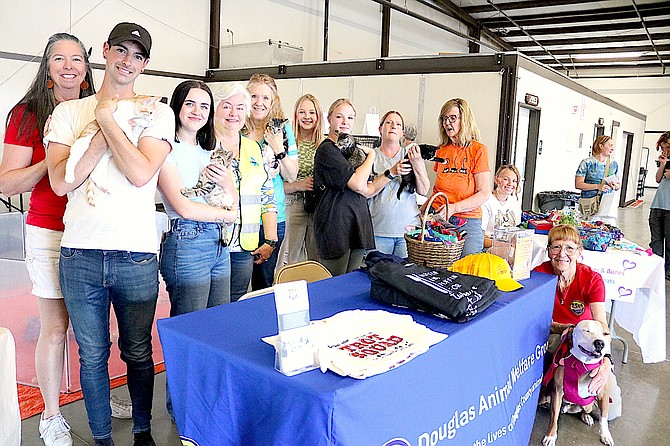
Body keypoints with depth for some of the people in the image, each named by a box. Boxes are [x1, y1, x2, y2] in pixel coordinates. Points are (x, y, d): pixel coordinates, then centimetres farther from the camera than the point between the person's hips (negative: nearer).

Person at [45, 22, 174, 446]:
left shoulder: (158, 113, 2)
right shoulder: (68, 112, 7)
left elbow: (140, 173, -14)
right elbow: (61, 181, -6)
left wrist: (107, 119, -8)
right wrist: (105, 134, -10)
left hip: (136, 255, -1)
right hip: (80, 254, 2)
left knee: (138, 354, 14)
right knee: (92, 356, 13)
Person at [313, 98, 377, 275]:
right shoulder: (327, 149, -9)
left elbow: (367, 192, 15)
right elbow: (358, 184, -19)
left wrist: (390, 174, -3)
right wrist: (371, 155, -6)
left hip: (358, 222, 8)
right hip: (335, 225, -8)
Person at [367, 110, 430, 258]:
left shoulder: (411, 154, 9)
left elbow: (424, 191, -1)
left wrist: (417, 164, -16)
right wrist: (391, 173, -17)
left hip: (409, 228, 1)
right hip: (378, 229, -1)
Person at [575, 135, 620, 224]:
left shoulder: (613, 164, 13)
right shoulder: (587, 163, -3)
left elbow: (618, 185, 20)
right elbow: (578, 184, -8)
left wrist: (615, 186, -3)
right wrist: (597, 186, -16)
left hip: (608, 206, 5)